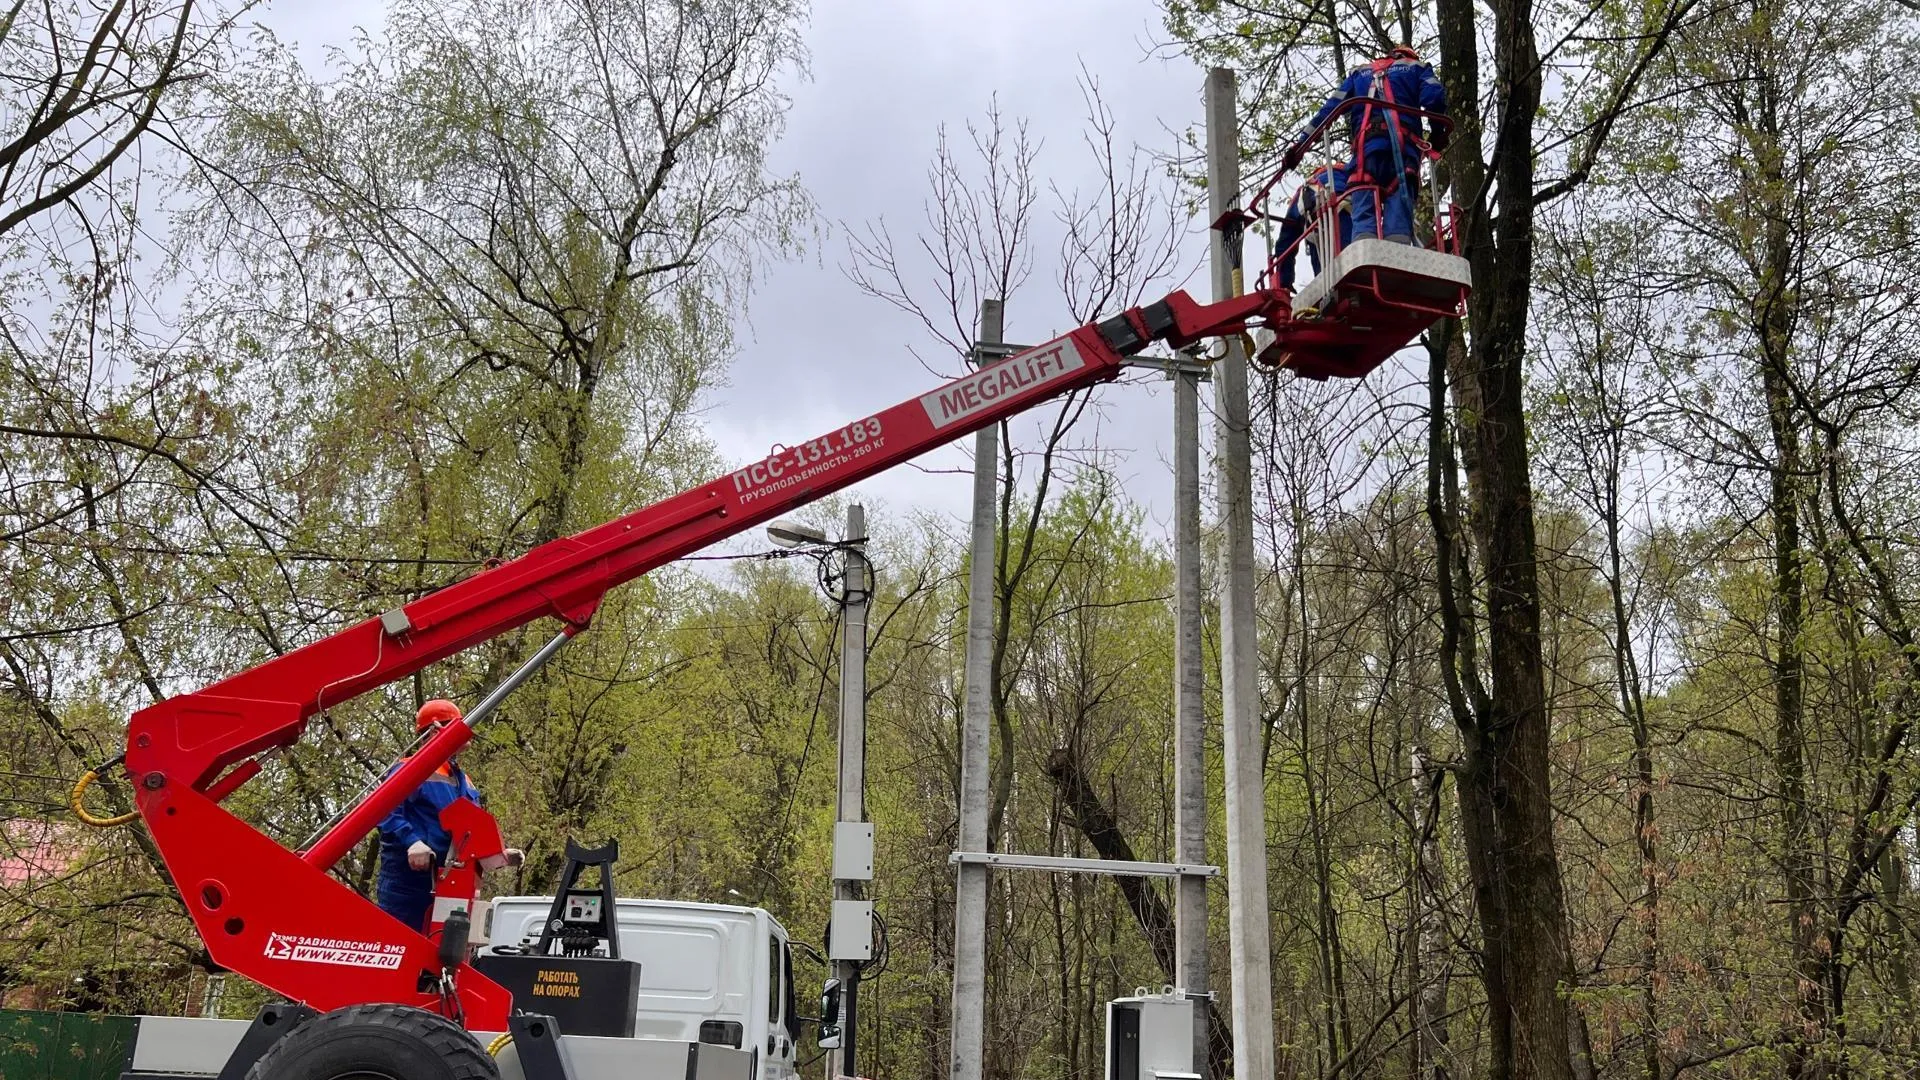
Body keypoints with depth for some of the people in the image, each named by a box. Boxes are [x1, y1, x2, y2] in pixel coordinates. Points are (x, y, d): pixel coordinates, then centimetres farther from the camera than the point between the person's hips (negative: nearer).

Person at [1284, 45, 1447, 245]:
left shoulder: (1359, 73, 32)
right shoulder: (1418, 67, 26)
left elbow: (1331, 107, 20)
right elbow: (1434, 98, 4)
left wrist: (1302, 142, 16)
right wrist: (1438, 133, 15)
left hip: (1367, 144, 1)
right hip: (1405, 143, -1)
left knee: (1365, 213, -10)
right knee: (1400, 210, -10)